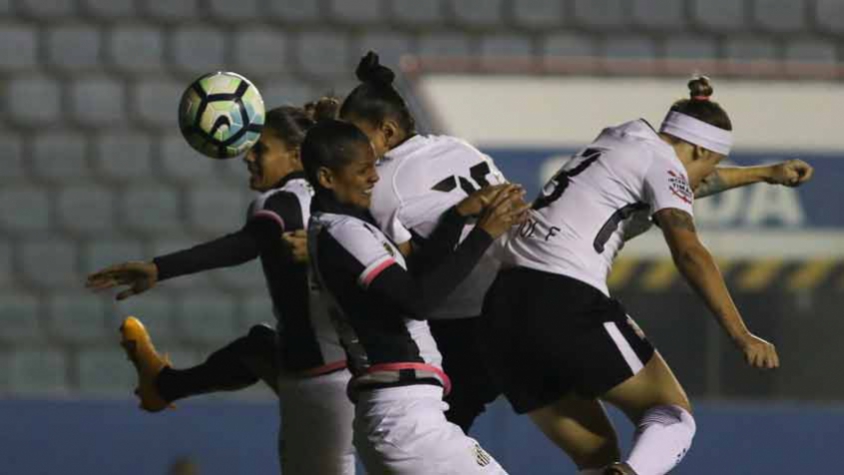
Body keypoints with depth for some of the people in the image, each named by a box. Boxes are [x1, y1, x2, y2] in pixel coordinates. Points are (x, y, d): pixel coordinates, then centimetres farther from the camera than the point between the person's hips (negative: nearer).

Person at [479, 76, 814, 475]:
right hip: (566, 304, -8)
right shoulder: (659, 159, -1)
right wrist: (741, 336, -19)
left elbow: (687, 180, 45)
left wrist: (764, 174, 57)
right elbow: (689, 253, -15)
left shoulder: (621, 139, 24)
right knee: (673, 416, -1)